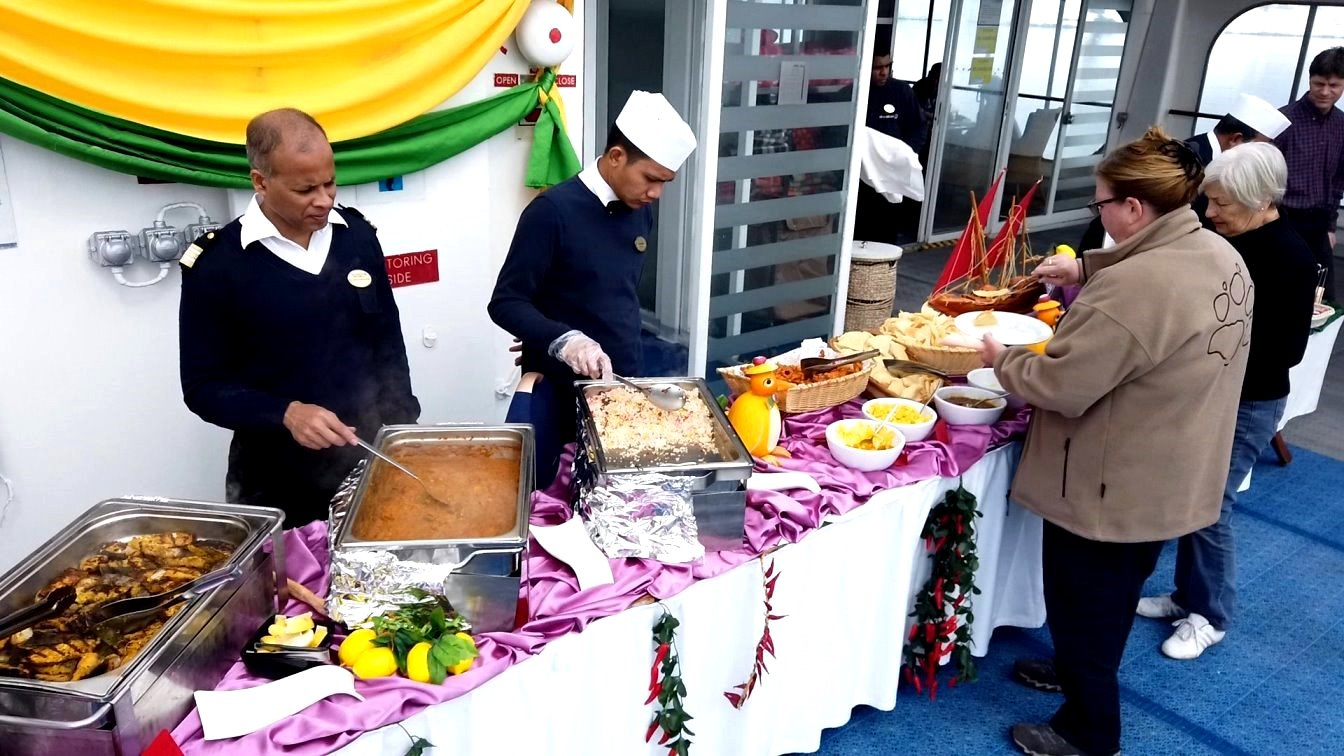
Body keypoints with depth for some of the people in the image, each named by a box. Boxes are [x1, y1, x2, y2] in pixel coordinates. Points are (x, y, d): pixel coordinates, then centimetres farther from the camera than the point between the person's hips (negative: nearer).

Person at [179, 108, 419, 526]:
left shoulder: (356, 233, -1)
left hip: (369, 461, 3)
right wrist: (286, 414, -23)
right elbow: (203, 386, -7)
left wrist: (403, 433, 4)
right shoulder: (215, 263, -11)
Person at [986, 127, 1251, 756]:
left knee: (1084, 605, 11)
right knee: (1112, 597, 28)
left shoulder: (1132, 289, -32)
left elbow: (1060, 386, -28)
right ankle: (1077, 674, 50)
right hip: (1168, 479, 9)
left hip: (1108, 488, -9)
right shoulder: (1218, 253, -1)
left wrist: (1002, 359, -10)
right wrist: (1085, 268, 12)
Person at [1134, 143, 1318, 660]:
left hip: (1246, 405, -7)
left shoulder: (1290, 258, -18)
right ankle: (1188, 596, 32)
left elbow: (1287, 349, -19)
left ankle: (1209, 617, 19)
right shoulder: (1225, 241, 2)